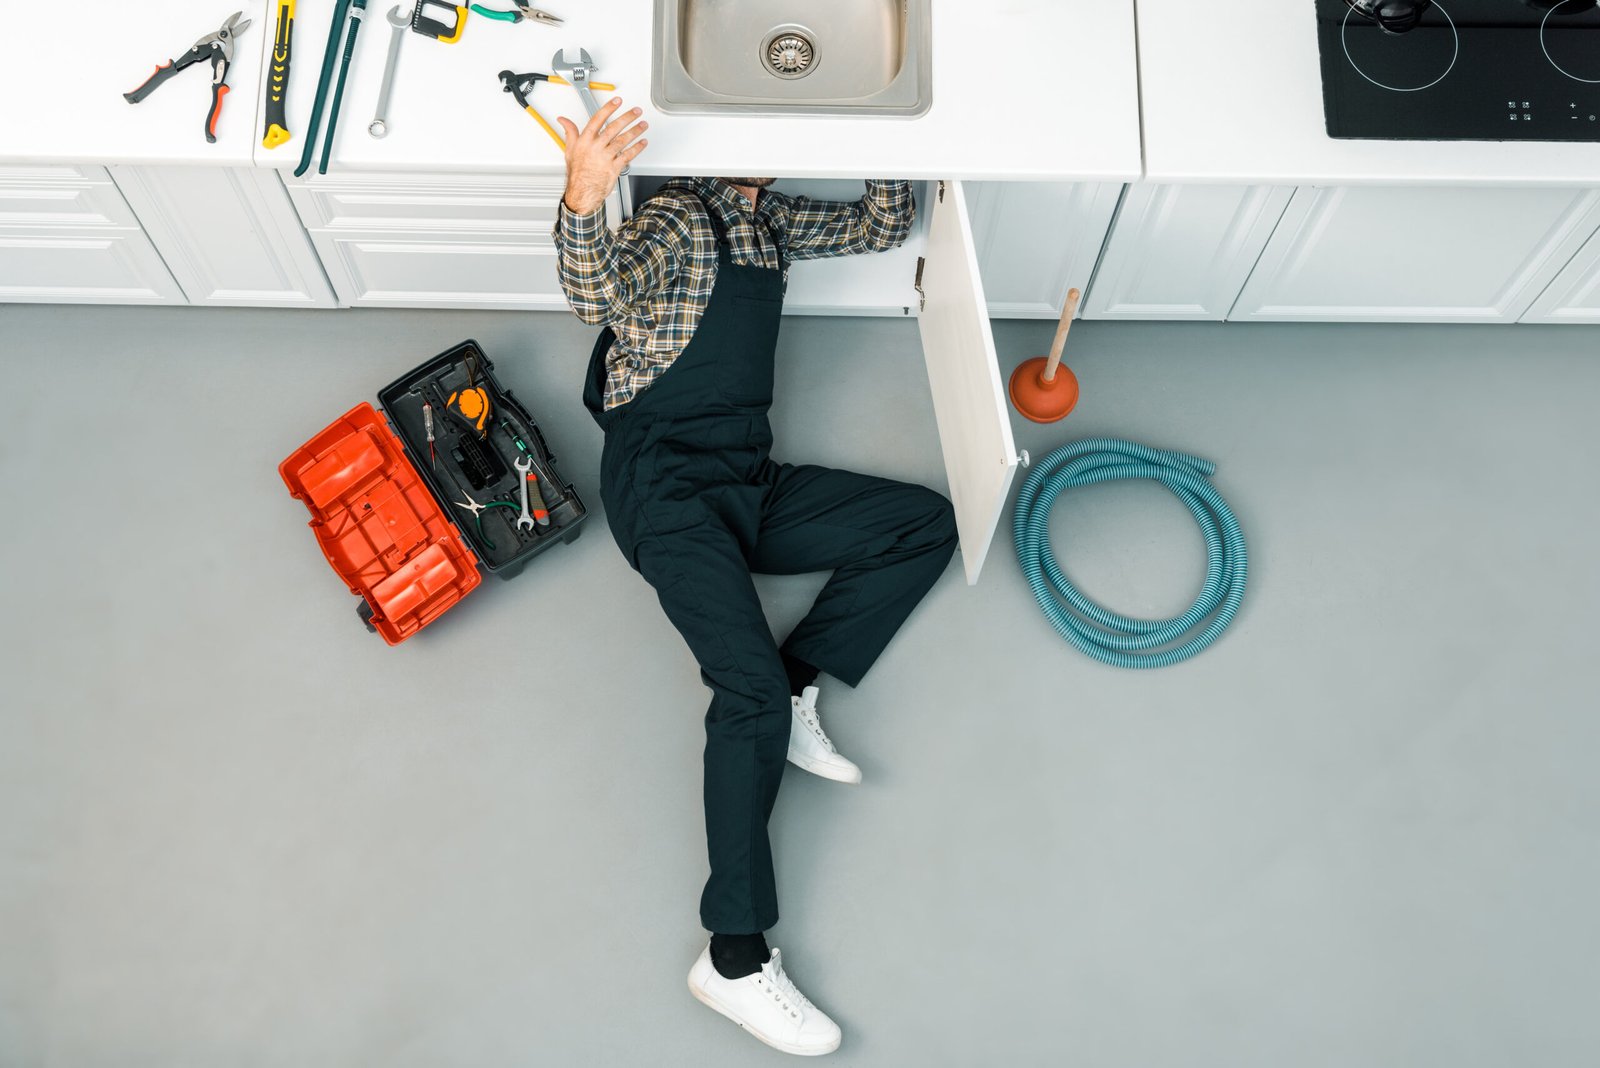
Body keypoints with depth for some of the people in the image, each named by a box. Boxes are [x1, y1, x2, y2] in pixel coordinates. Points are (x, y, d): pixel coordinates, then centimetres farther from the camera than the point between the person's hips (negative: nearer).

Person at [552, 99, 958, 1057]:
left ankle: (795, 692, -9)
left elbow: (883, 226, 26)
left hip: (749, 481, 8)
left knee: (928, 522, 0)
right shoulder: (677, 220, -3)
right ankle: (735, 958, -21)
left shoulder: (770, 219, 21)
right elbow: (598, 294, -23)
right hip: (665, 479, -8)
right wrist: (581, 204, -44)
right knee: (751, 687, -24)